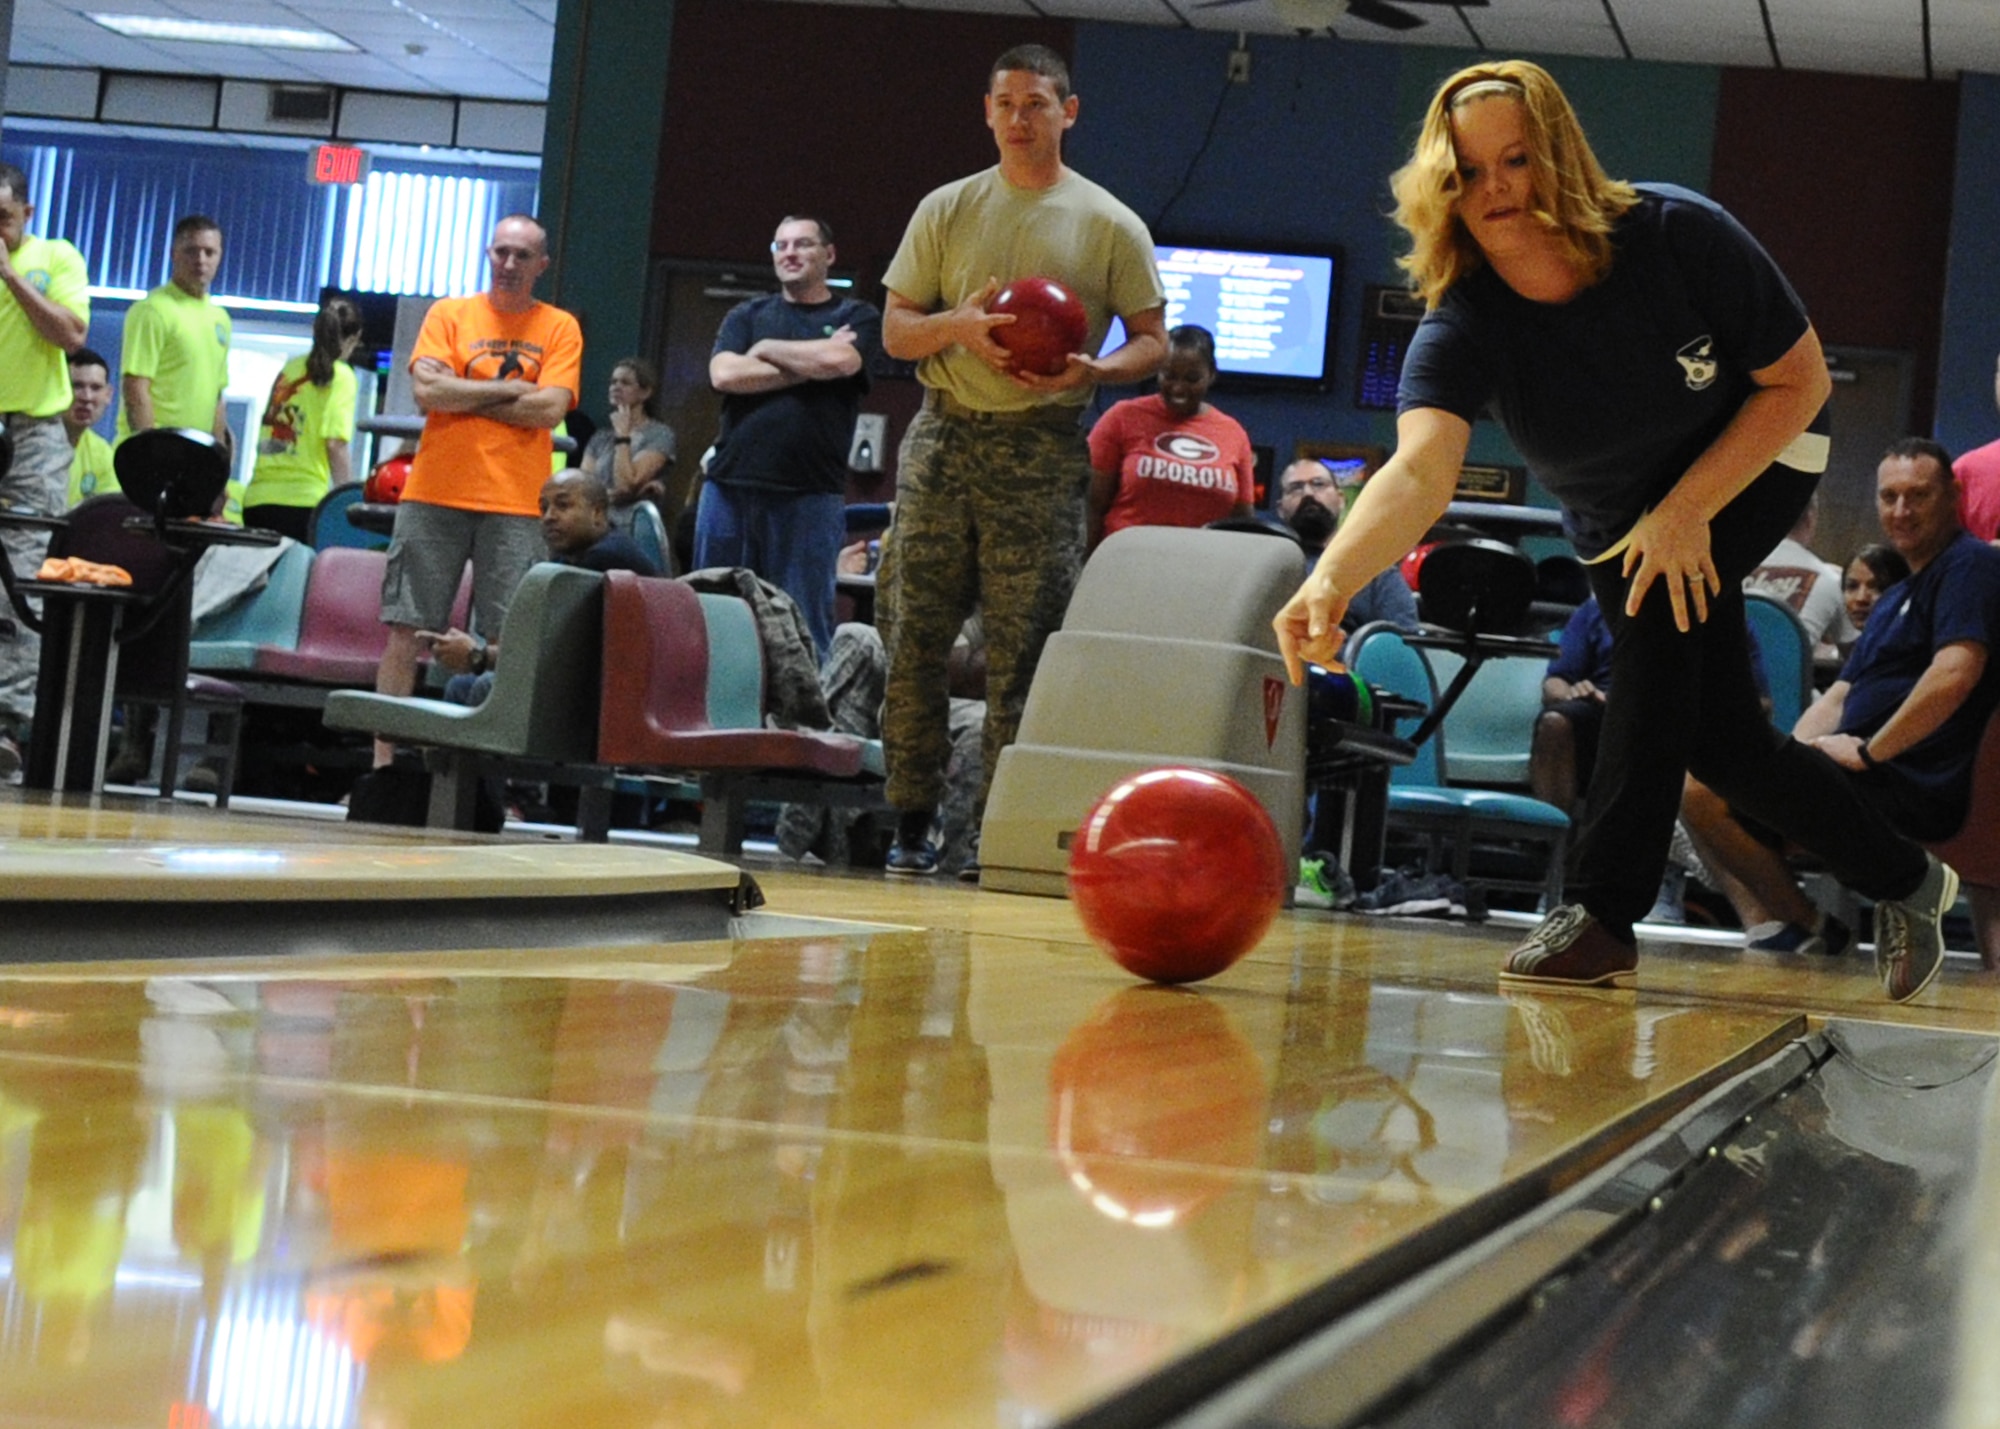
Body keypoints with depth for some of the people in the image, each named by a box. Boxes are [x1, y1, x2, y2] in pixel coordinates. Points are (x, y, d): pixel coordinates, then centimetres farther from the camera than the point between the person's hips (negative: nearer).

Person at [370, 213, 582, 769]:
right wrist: (510, 389, -4)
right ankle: (383, 760, 5)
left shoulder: (560, 328, 8)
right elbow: (427, 390, -4)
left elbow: (549, 409, -6)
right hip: (435, 494, 1)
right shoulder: (449, 314, 10)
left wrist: (462, 396, -4)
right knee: (406, 629, -1)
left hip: (516, 505, -1)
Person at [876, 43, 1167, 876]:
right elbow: (895, 331, 10)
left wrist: (1093, 372, -14)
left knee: (1022, 650, -4)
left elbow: (1152, 340, 6)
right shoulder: (946, 210, 11)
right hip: (945, 437, 2)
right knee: (915, 635, -1)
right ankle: (912, 820, 7)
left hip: (1043, 449, -2)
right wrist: (956, 324, -11)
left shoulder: (1109, 225, 5)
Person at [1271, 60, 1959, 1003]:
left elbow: (1802, 380, -19)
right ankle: (1904, 880, 27)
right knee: (1720, 741, 1)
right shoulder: (1462, 327, -28)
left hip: (1754, 460, -3)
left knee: (1661, 606, -29)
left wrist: (1688, 511, -27)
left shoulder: (1679, 236, -30)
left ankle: (1603, 913, -25)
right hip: (1616, 518, 3)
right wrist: (1331, 579, -66)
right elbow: (1419, 471, -46)